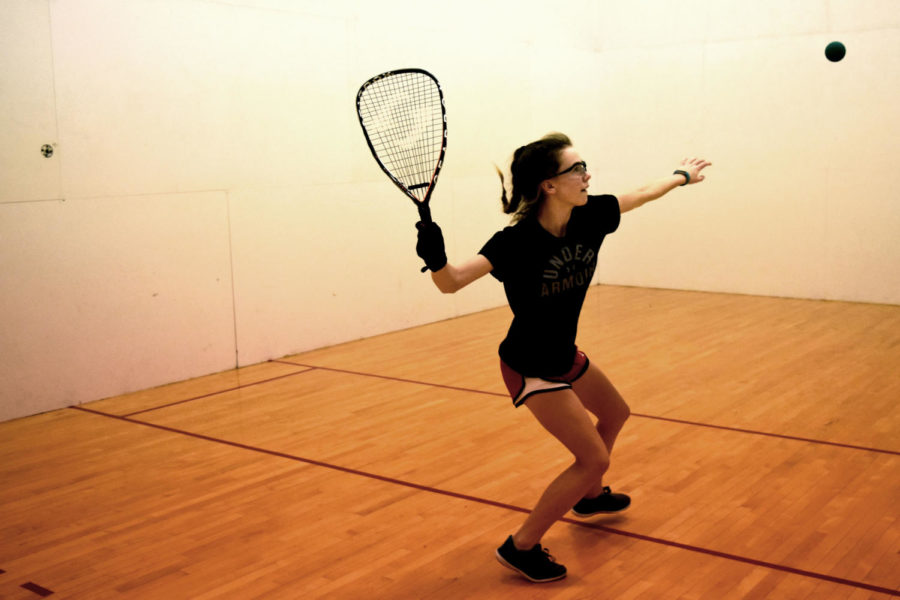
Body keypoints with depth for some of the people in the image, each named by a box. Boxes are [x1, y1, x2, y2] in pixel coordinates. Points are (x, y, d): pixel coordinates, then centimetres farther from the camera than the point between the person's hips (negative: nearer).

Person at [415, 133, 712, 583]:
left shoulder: (591, 217, -12)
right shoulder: (517, 241, -30)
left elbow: (642, 194, 8)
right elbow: (452, 283, -37)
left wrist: (680, 175, 25)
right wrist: (436, 260, -59)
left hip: (565, 355, 8)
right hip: (531, 368, -8)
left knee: (614, 414, 29)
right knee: (594, 458, -10)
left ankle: (589, 497, 55)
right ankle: (520, 547, 5)